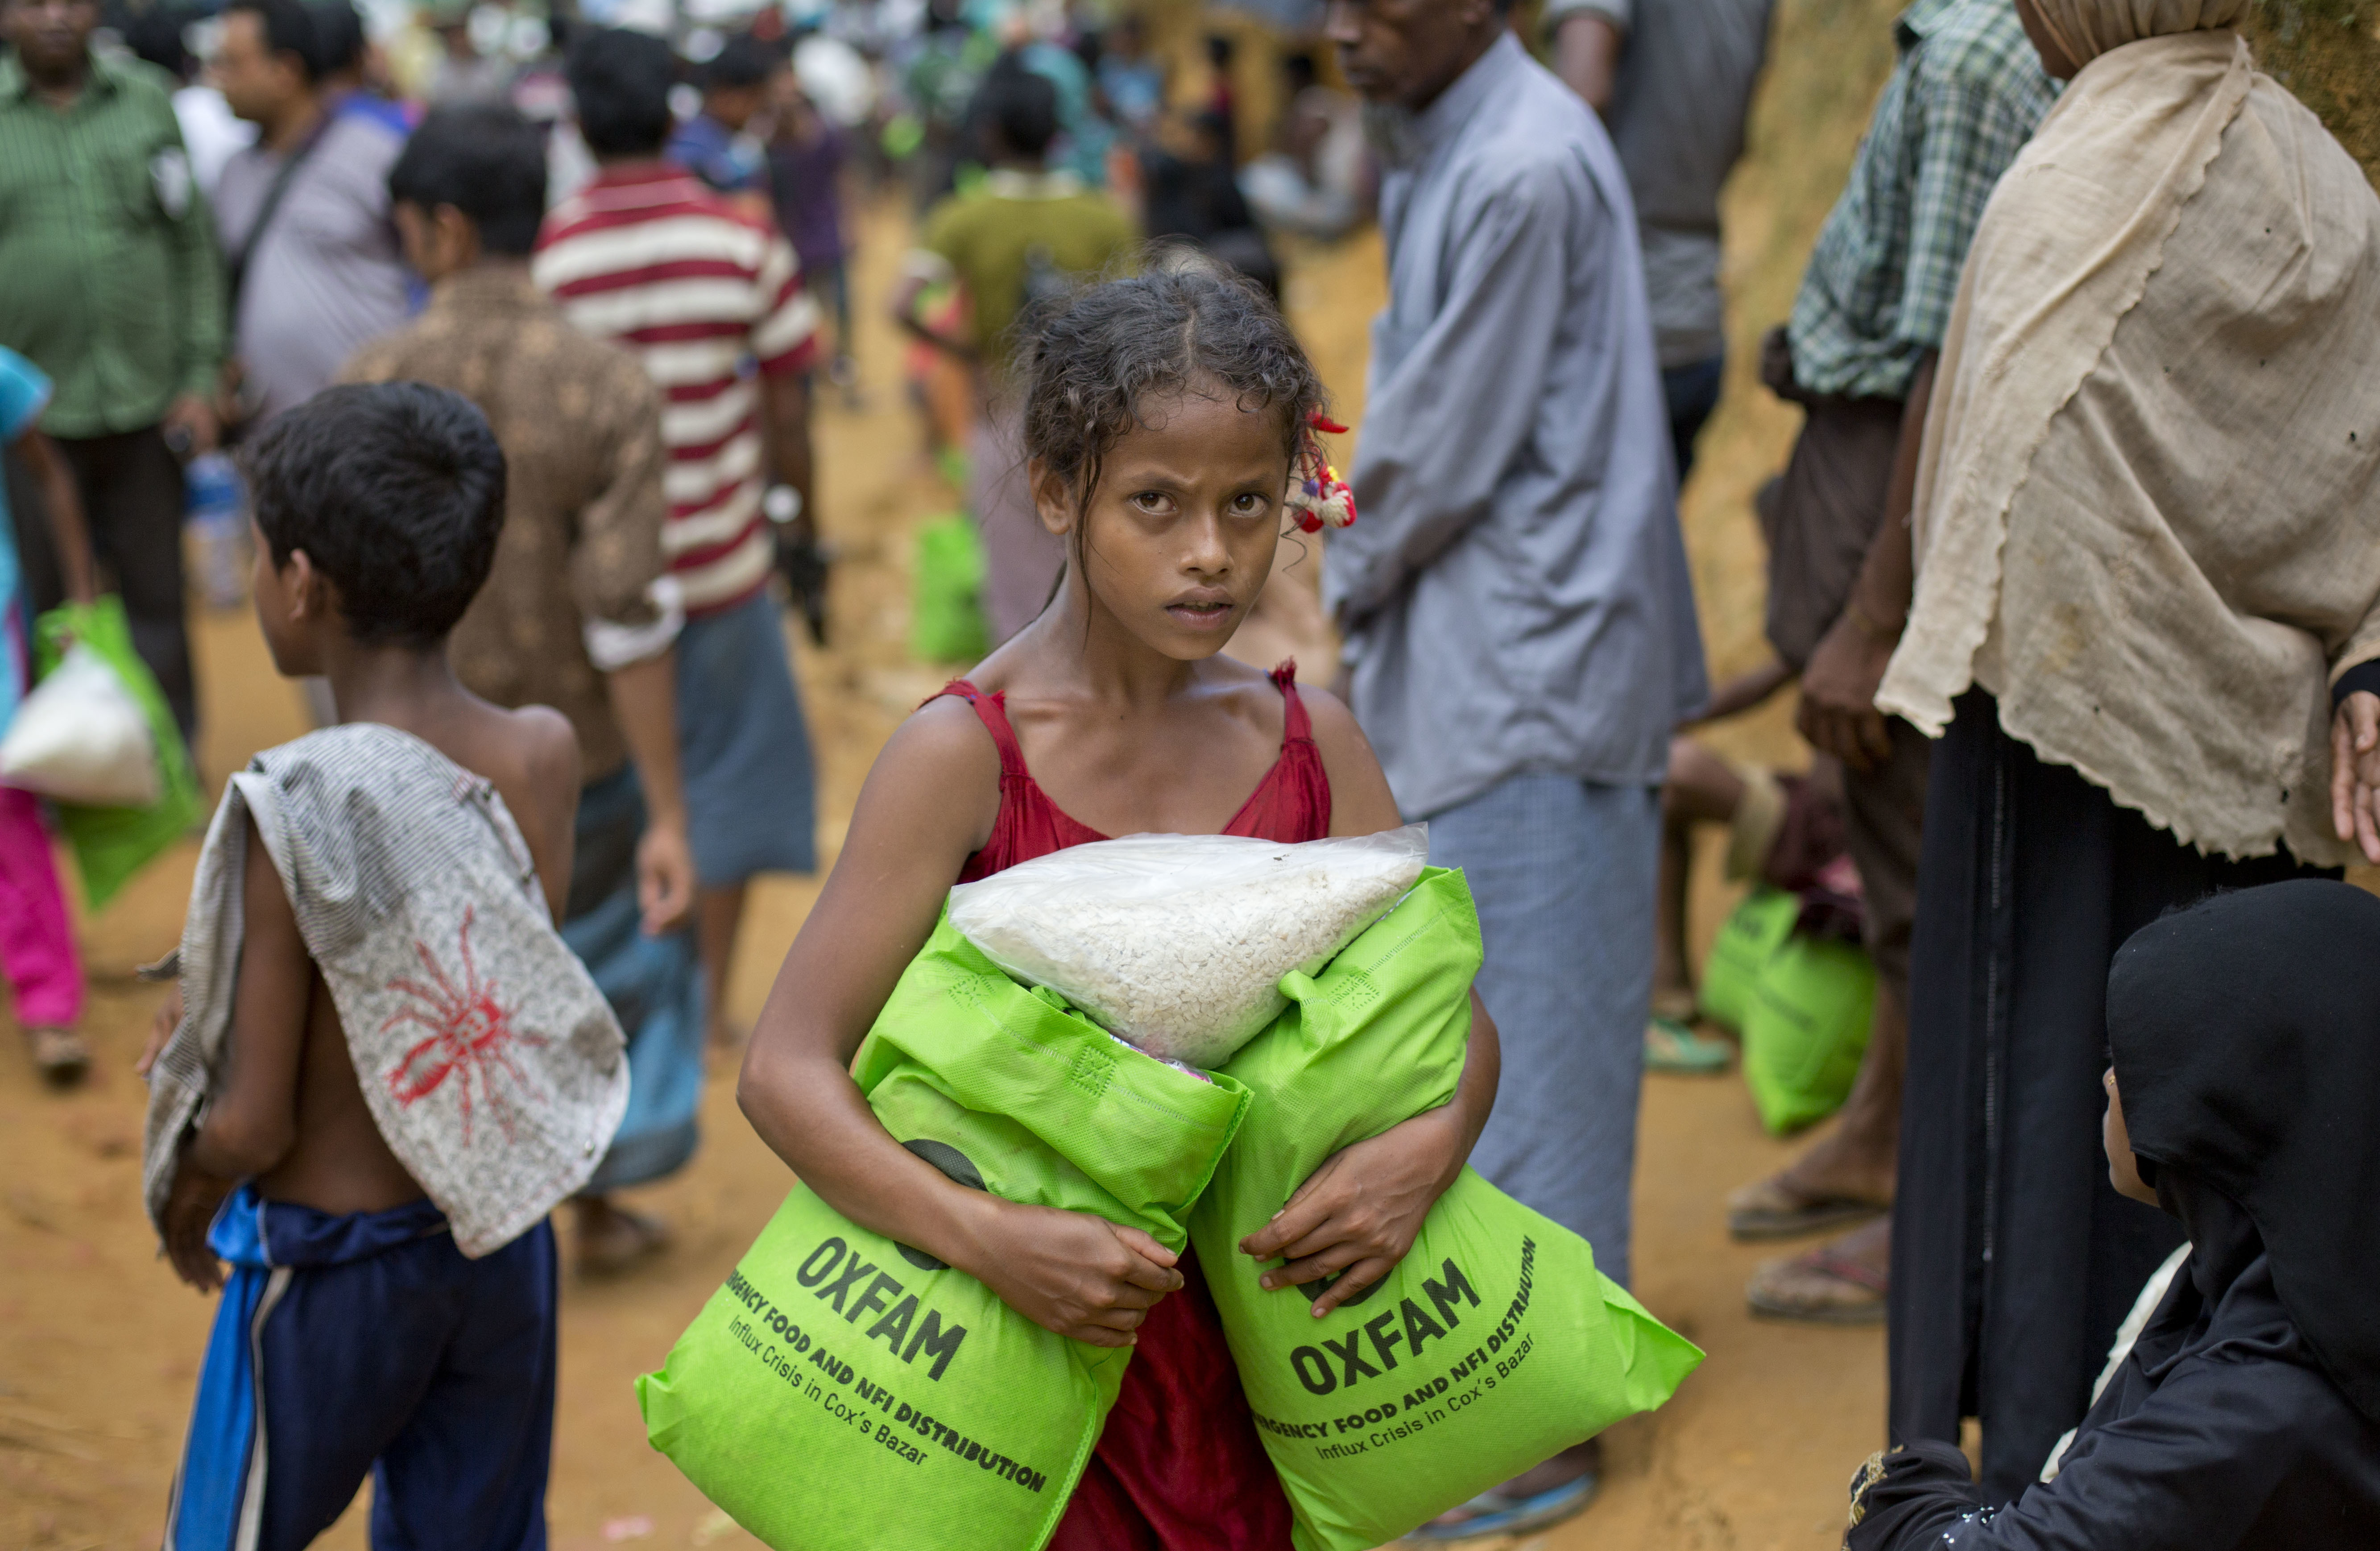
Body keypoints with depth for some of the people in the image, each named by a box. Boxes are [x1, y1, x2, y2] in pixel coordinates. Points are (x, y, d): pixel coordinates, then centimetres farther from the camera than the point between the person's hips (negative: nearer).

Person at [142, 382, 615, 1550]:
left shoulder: (294, 809, -25)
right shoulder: (543, 759, -10)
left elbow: (253, 1126, -19)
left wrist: (185, 1204, 1)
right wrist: (226, 1002, 8)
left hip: (333, 1260, -5)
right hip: (504, 1239, 5)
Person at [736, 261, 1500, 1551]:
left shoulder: (1308, 743, 0)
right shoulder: (966, 755, -13)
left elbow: (1453, 1018, 6)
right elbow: (786, 1069, -17)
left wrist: (1427, 1148, -16)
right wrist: (991, 1241, -30)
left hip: (1256, 1334, 4)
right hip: (1034, 1347, -4)